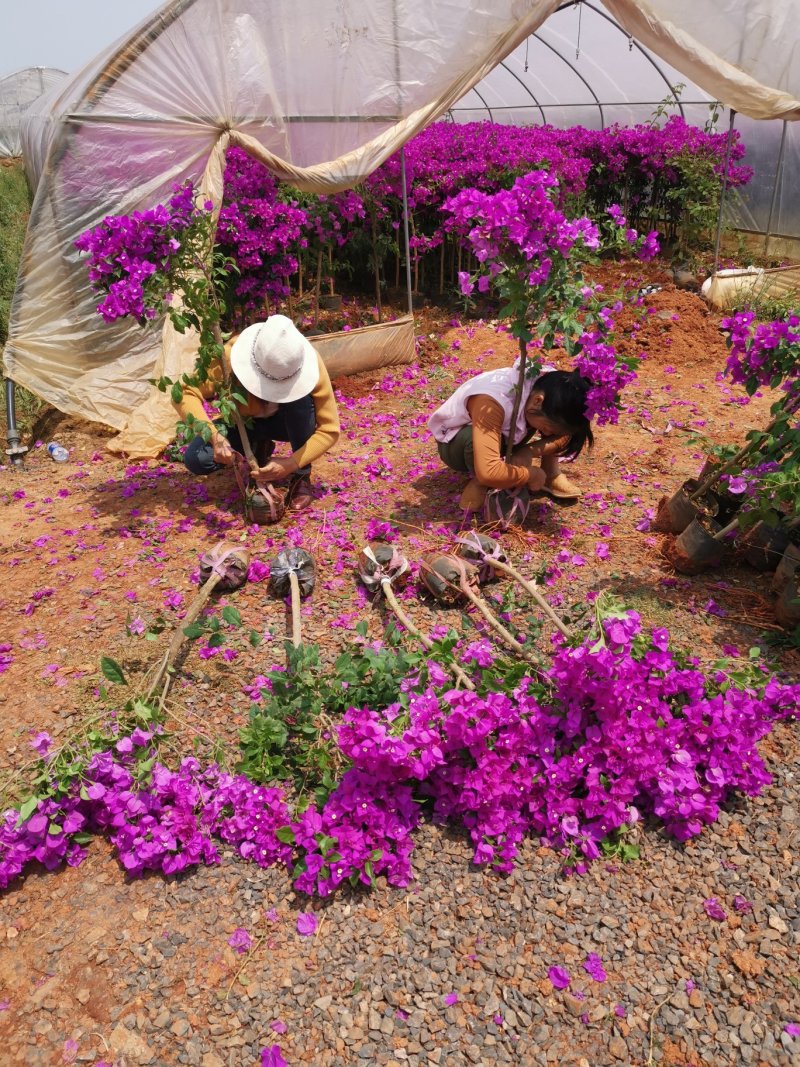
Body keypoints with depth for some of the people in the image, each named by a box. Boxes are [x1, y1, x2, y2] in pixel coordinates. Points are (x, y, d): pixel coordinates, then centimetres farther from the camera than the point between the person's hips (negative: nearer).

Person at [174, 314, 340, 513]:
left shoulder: (310, 364, -33)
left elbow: (330, 429, -29)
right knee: (196, 460, -23)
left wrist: (291, 464, -41)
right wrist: (214, 435, -49)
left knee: (301, 399, -36)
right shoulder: (231, 355, -34)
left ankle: (301, 477, -15)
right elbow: (185, 393, -34)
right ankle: (260, 449, 6)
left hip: (288, 421, -1)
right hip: (245, 422, 1)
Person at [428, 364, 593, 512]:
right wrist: (530, 474, -34)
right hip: (455, 444, -5)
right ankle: (478, 483, -10)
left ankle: (551, 475, 2)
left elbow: (565, 433, -11)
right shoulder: (492, 403, -43)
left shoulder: (550, 388, -24)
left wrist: (528, 453, -27)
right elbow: (488, 472, -51)